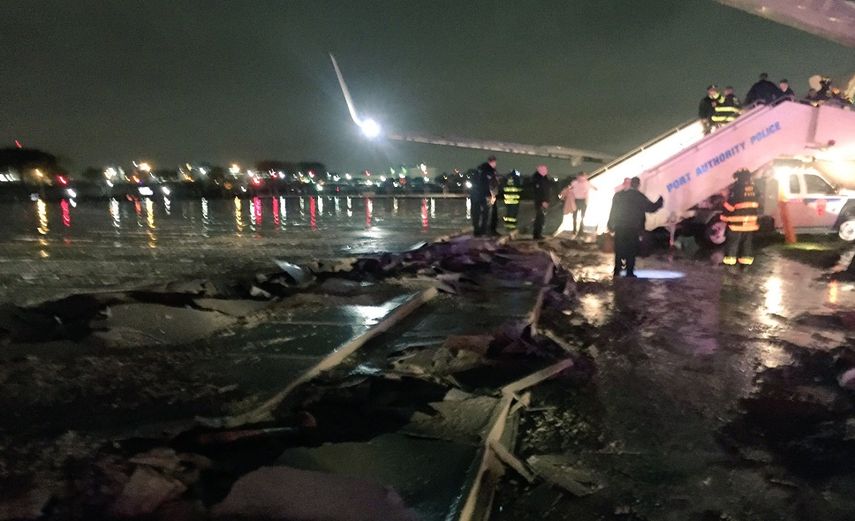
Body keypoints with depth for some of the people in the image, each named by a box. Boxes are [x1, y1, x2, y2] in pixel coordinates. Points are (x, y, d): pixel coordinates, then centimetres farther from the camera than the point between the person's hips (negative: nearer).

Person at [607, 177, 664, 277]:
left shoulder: (619, 195, 0)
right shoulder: (641, 197, -6)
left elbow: (613, 211, -1)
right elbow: (652, 208, 1)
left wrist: (610, 225, 4)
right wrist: (660, 201, 20)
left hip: (619, 228, 2)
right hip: (634, 229, -2)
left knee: (619, 251, 8)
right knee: (631, 251, 5)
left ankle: (617, 271, 7)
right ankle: (630, 272, 3)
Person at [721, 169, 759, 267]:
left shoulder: (736, 188, -14)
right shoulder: (754, 189, 8)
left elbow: (729, 205, -14)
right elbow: (757, 205, 17)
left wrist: (725, 216, -3)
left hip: (737, 221, -6)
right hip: (750, 221, 6)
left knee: (733, 240, 1)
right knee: (747, 241, 13)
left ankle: (730, 258, 2)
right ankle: (746, 258, 15)